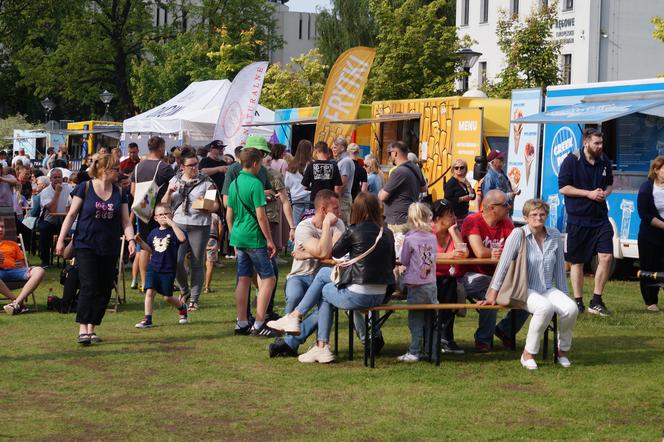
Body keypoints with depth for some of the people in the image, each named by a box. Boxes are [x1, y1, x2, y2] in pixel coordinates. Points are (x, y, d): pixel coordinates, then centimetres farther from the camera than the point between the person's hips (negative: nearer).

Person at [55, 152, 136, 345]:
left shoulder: (119, 193, 8)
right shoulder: (85, 188, -3)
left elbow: (125, 220, 6)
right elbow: (71, 215, -1)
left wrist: (131, 239, -11)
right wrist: (61, 239, -6)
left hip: (110, 249, 4)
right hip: (86, 246, -4)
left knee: (104, 290, 4)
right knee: (88, 287, -13)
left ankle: (92, 328, 14)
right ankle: (83, 329, -10)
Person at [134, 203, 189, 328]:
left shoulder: (173, 231, -7)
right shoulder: (154, 233, 9)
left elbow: (182, 238, -29)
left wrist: (172, 223, -27)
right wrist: (141, 242, 2)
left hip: (168, 270, -4)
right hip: (153, 267, 4)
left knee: (167, 297, 6)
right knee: (149, 291, -11)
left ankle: (182, 307, 35)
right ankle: (147, 319, -7)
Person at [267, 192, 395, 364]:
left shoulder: (353, 232, -9)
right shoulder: (387, 234, 4)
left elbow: (335, 253, 8)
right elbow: (392, 263, 18)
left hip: (357, 297, -6)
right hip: (380, 297, 6)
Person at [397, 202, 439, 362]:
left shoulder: (410, 239, -11)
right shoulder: (432, 237, 2)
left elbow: (404, 261, -1)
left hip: (416, 285, -4)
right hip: (432, 283, 4)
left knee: (416, 318, -1)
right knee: (429, 318, 10)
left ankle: (415, 351, -2)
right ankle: (429, 350, 13)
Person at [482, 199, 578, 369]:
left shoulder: (554, 235, 7)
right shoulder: (518, 234, -7)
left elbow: (560, 268, 14)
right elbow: (504, 264, -8)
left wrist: (564, 294, 15)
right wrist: (493, 294, -9)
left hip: (548, 289, 5)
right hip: (525, 290, -5)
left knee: (571, 309, -24)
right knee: (546, 307, -36)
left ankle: (562, 351, 0)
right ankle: (528, 354, -21)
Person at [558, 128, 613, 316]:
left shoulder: (605, 161, 7)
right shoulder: (572, 161, -8)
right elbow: (563, 187, -10)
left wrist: (605, 193, -2)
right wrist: (588, 193, -15)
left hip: (600, 218, 4)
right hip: (578, 218, -4)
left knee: (606, 256, -8)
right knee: (577, 262, 5)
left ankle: (596, 301, 3)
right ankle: (578, 302, 16)